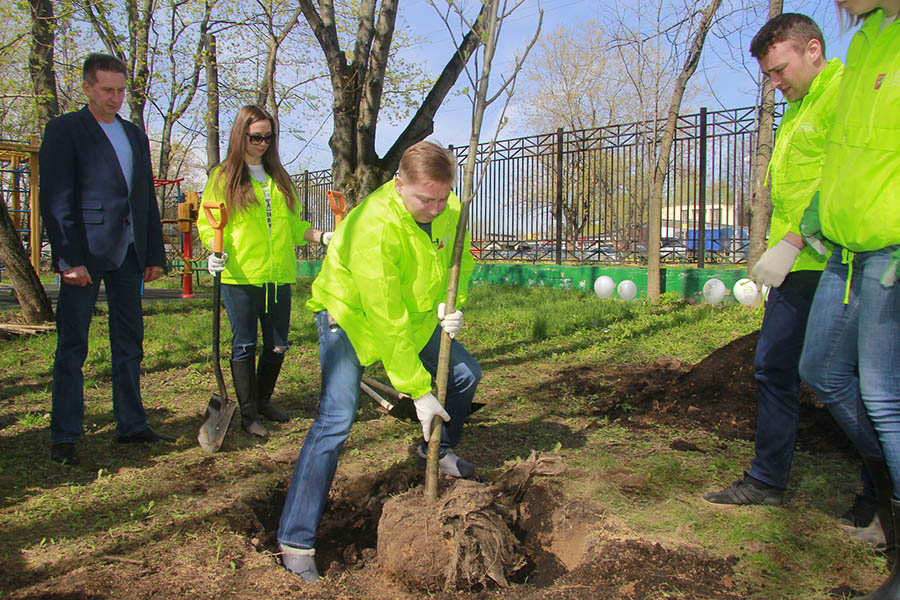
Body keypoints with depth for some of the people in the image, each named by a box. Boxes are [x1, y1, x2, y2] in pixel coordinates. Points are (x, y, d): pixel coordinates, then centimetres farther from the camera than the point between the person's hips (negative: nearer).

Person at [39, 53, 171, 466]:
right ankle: (63, 437, 9)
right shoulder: (64, 130, -1)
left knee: (129, 343, 10)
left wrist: (154, 253, 13)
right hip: (84, 253, -6)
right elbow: (54, 199, -9)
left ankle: (131, 425, 20)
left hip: (127, 253, 6)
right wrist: (69, 258, -17)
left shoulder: (135, 136, 17)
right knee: (72, 348, 0)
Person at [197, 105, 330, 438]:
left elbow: (292, 225, 20)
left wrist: (322, 237, 5)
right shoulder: (224, 176, 4)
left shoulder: (279, 178, 17)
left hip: (278, 276, 4)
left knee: (277, 345, 8)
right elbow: (207, 223, 2)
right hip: (240, 276, -4)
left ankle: (263, 401, 28)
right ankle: (248, 414, 11)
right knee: (245, 345, 0)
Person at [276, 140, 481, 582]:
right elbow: (386, 322, -34)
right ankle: (296, 541, -11)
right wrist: (418, 390, -30)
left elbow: (461, 265, 4)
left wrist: (451, 305, -19)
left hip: (414, 313, 7)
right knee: (336, 417, -19)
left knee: (466, 374, 10)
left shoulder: (449, 209, -14)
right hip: (348, 313, -7)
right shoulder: (373, 226, -36)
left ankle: (438, 448, 39)